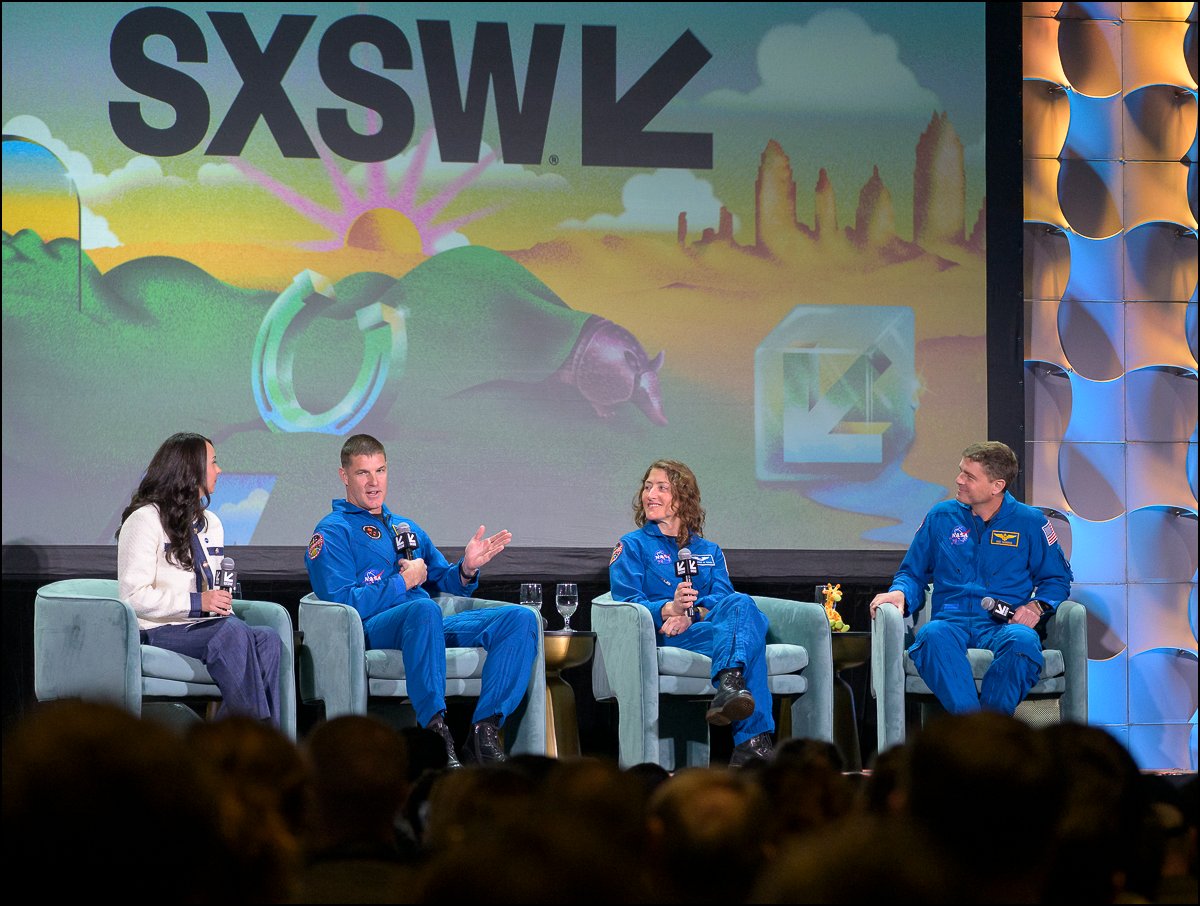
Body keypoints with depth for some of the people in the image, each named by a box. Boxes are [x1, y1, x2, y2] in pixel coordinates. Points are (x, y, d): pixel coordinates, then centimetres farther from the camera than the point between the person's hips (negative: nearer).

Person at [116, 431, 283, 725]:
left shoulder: (210, 523, 23)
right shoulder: (146, 520, -3)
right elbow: (134, 595, -11)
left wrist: (223, 604, 7)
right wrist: (197, 602, -17)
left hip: (206, 625, 7)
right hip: (161, 632, -7)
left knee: (268, 640, -25)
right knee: (233, 634, -35)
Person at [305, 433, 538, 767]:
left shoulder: (406, 528, 29)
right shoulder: (333, 533, 6)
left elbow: (443, 584, 29)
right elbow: (340, 602, -9)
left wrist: (466, 570, 6)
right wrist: (404, 582, -5)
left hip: (431, 628, 7)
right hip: (372, 632, -7)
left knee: (522, 619, -14)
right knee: (424, 609, -42)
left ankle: (484, 732, -28)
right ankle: (435, 732, -44)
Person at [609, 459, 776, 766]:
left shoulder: (709, 551, 30)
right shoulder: (633, 545, 19)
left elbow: (722, 597, 9)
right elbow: (626, 602, 1)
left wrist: (692, 614, -16)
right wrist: (669, 609, -22)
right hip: (664, 635, -3)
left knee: (740, 604, -36)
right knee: (748, 635, -36)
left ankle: (729, 684, -63)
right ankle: (753, 740, -57)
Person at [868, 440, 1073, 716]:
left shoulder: (1030, 522, 12)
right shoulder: (941, 517, 17)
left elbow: (1057, 578, 19)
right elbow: (913, 573, 24)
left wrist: (1037, 605, -2)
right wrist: (900, 593, 0)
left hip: (1003, 626, -1)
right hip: (952, 622, 1)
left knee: (1023, 641, -40)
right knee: (932, 636, -39)